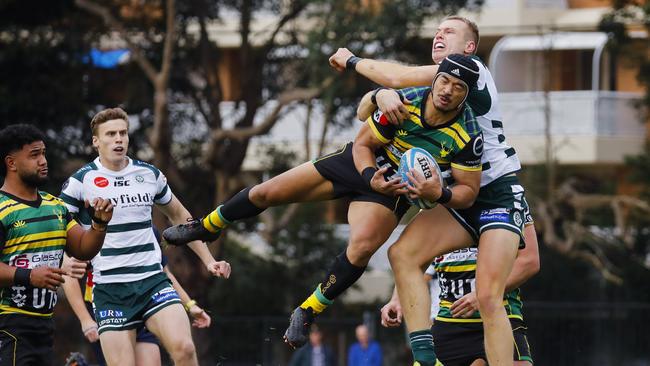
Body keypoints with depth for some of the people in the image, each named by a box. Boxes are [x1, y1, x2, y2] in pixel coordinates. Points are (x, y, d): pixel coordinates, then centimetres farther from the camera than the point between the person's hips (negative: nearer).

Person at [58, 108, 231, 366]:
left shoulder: (150, 175, 9)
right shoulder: (80, 181, -2)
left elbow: (179, 216, 24)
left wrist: (208, 260, 21)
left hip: (153, 280, 2)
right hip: (109, 289, -2)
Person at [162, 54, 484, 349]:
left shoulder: (468, 137, -25)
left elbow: (469, 191, -15)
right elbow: (362, 144, -9)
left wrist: (438, 194, -35)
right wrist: (370, 177, -27)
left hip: (395, 189, -2)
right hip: (360, 163, 2)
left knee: (361, 248, -29)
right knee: (266, 193, 2)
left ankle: (307, 313, -7)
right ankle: (206, 227, 31)